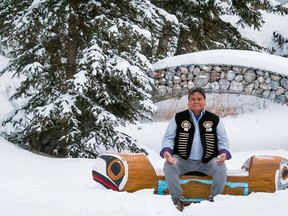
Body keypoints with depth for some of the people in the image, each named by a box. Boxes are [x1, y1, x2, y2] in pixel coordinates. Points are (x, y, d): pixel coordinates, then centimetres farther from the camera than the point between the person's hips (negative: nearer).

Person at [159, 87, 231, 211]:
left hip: (207, 162, 0)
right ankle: (177, 199, -14)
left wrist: (224, 153, -15)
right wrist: (166, 151, -17)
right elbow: (168, 137, 5)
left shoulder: (214, 119, 8)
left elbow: (223, 140, 7)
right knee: (169, 166, -29)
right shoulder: (178, 118, 6)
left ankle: (215, 199, -9)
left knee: (221, 168, -29)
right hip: (183, 160, 0)